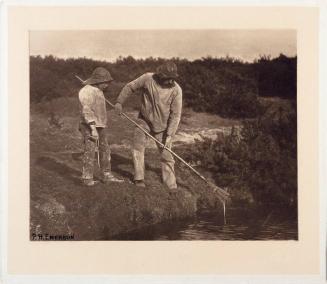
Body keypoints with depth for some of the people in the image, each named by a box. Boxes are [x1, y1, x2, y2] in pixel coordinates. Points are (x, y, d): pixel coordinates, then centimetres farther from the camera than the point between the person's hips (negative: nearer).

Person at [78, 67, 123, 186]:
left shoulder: (98, 91, 16)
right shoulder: (87, 91, -14)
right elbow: (86, 111, -20)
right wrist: (93, 129, -25)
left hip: (100, 126, 9)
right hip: (90, 126, -9)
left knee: (104, 150, 10)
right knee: (90, 151, -7)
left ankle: (106, 175, 17)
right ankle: (87, 178, -1)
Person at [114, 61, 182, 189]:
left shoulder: (176, 90, -19)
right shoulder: (148, 78, -17)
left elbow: (176, 114, -17)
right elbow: (130, 87, -2)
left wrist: (169, 134, -21)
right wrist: (119, 102, -4)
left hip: (162, 126, -1)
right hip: (144, 120, 1)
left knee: (166, 155, 3)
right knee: (137, 147, -2)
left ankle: (172, 185, 11)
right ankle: (139, 179, 10)